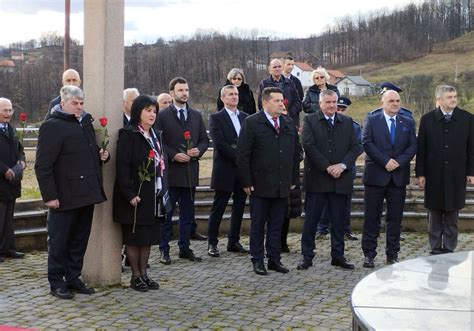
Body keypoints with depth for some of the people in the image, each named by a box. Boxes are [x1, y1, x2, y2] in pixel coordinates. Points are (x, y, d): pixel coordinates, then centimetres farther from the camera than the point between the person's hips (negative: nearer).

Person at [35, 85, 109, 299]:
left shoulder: (86, 123, 14)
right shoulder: (52, 126, -10)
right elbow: (43, 165, -14)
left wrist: (102, 155, 6)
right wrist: (49, 195, -18)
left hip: (86, 193, 7)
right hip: (64, 197, -7)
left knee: (80, 241, 14)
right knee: (59, 241, 4)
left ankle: (73, 278, 25)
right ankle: (56, 282, 15)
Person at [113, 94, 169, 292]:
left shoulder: (155, 135, 14)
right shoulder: (128, 135, -10)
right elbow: (122, 166, -16)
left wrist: (162, 191, 12)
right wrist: (130, 194, -21)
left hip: (153, 196, 7)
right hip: (135, 196, -7)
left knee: (148, 237, 11)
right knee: (134, 237, 1)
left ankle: (144, 273, 19)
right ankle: (136, 276, 10)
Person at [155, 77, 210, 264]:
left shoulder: (196, 116, 12)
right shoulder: (162, 116, -2)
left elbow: (204, 139, 14)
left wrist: (198, 150, -6)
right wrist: (173, 155, -16)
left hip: (190, 171, 5)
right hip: (170, 171, -5)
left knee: (187, 213, 11)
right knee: (166, 213, 2)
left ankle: (184, 248, 20)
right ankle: (164, 250, 9)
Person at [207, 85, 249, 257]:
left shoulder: (245, 117, 13)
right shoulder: (216, 118, -2)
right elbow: (219, 143, -13)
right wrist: (238, 157, -17)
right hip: (225, 170, -5)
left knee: (239, 207, 9)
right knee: (218, 208, 1)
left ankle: (234, 241, 18)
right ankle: (212, 243, 9)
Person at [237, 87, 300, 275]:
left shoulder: (289, 124, 11)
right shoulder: (251, 123, -6)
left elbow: (295, 153, 16)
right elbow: (242, 155, -7)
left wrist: (293, 179, 11)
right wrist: (246, 182, -10)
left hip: (282, 187, 5)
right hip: (260, 186, -4)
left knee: (277, 226, 10)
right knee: (258, 225, 5)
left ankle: (274, 259, 18)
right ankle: (258, 260, 14)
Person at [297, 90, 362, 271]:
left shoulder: (347, 122, 11)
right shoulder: (310, 121, 1)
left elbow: (356, 147, 6)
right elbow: (309, 146, -10)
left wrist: (343, 165, -10)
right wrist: (327, 167, -14)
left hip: (340, 179, 3)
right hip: (317, 179, -3)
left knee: (339, 220, 8)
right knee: (311, 220, 1)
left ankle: (338, 256, 18)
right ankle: (307, 256, 8)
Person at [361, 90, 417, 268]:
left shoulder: (408, 123, 12)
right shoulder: (371, 120, 3)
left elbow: (412, 146, 3)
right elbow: (367, 143, -8)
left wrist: (399, 161, -13)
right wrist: (385, 161, -16)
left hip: (399, 176, 3)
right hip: (376, 175, -3)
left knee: (395, 217, 6)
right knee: (372, 217, 1)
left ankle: (392, 254, 14)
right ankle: (369, 254, 7)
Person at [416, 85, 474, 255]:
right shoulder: (427, 119, 1)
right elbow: (421, 149, 2)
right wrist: (420, 173, -2)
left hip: (456, 175, 0)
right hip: (434, 175, 0)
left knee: (452, 215, 5)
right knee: (435, 214, 6)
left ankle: (449, 249, 13)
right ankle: (436, 249, 14)